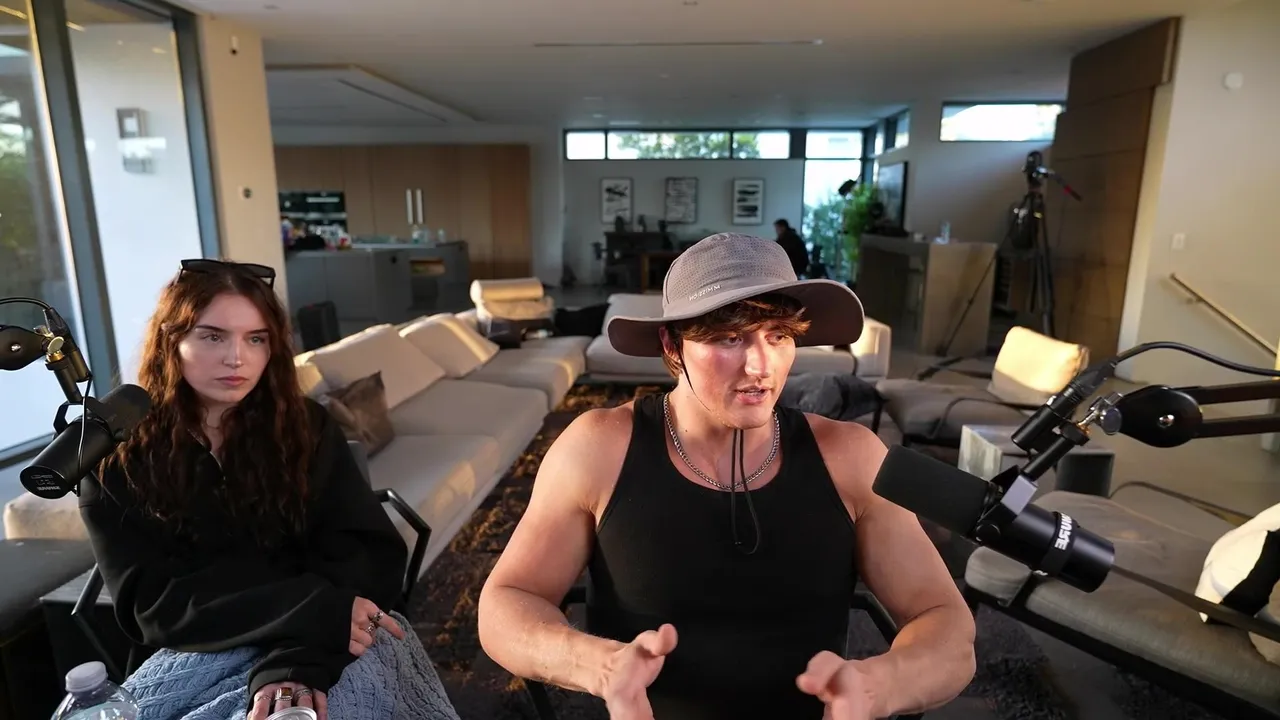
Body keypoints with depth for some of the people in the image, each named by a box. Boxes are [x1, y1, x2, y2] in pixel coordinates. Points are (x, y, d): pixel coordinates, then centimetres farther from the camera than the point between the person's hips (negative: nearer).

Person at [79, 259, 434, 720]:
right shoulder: (115, 461, -1)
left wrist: (296, 659, -29)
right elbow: (155, 607, -10)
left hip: (311, 651, 1)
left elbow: (374, 553, -10)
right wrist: (315, 611, -26)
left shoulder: (307, 428, 0)